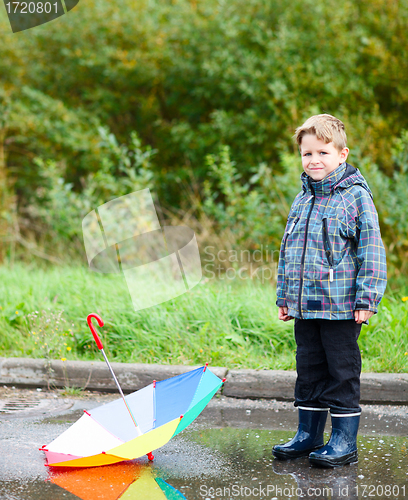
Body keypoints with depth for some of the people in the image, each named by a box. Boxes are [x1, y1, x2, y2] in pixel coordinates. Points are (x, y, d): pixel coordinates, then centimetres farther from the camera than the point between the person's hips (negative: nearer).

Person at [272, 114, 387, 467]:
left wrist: (366, 299, -14)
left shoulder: (356, 196, -7)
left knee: (342, 372, 1)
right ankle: (309, 435, 23)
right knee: (309, 371, 13)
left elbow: (371, 251, -9)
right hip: (305, 306, 6)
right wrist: (284, 297, 19)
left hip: (341, 307, -6)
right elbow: (288, 251, 20)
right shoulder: (301, 201, 12)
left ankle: (345, 441, 9)